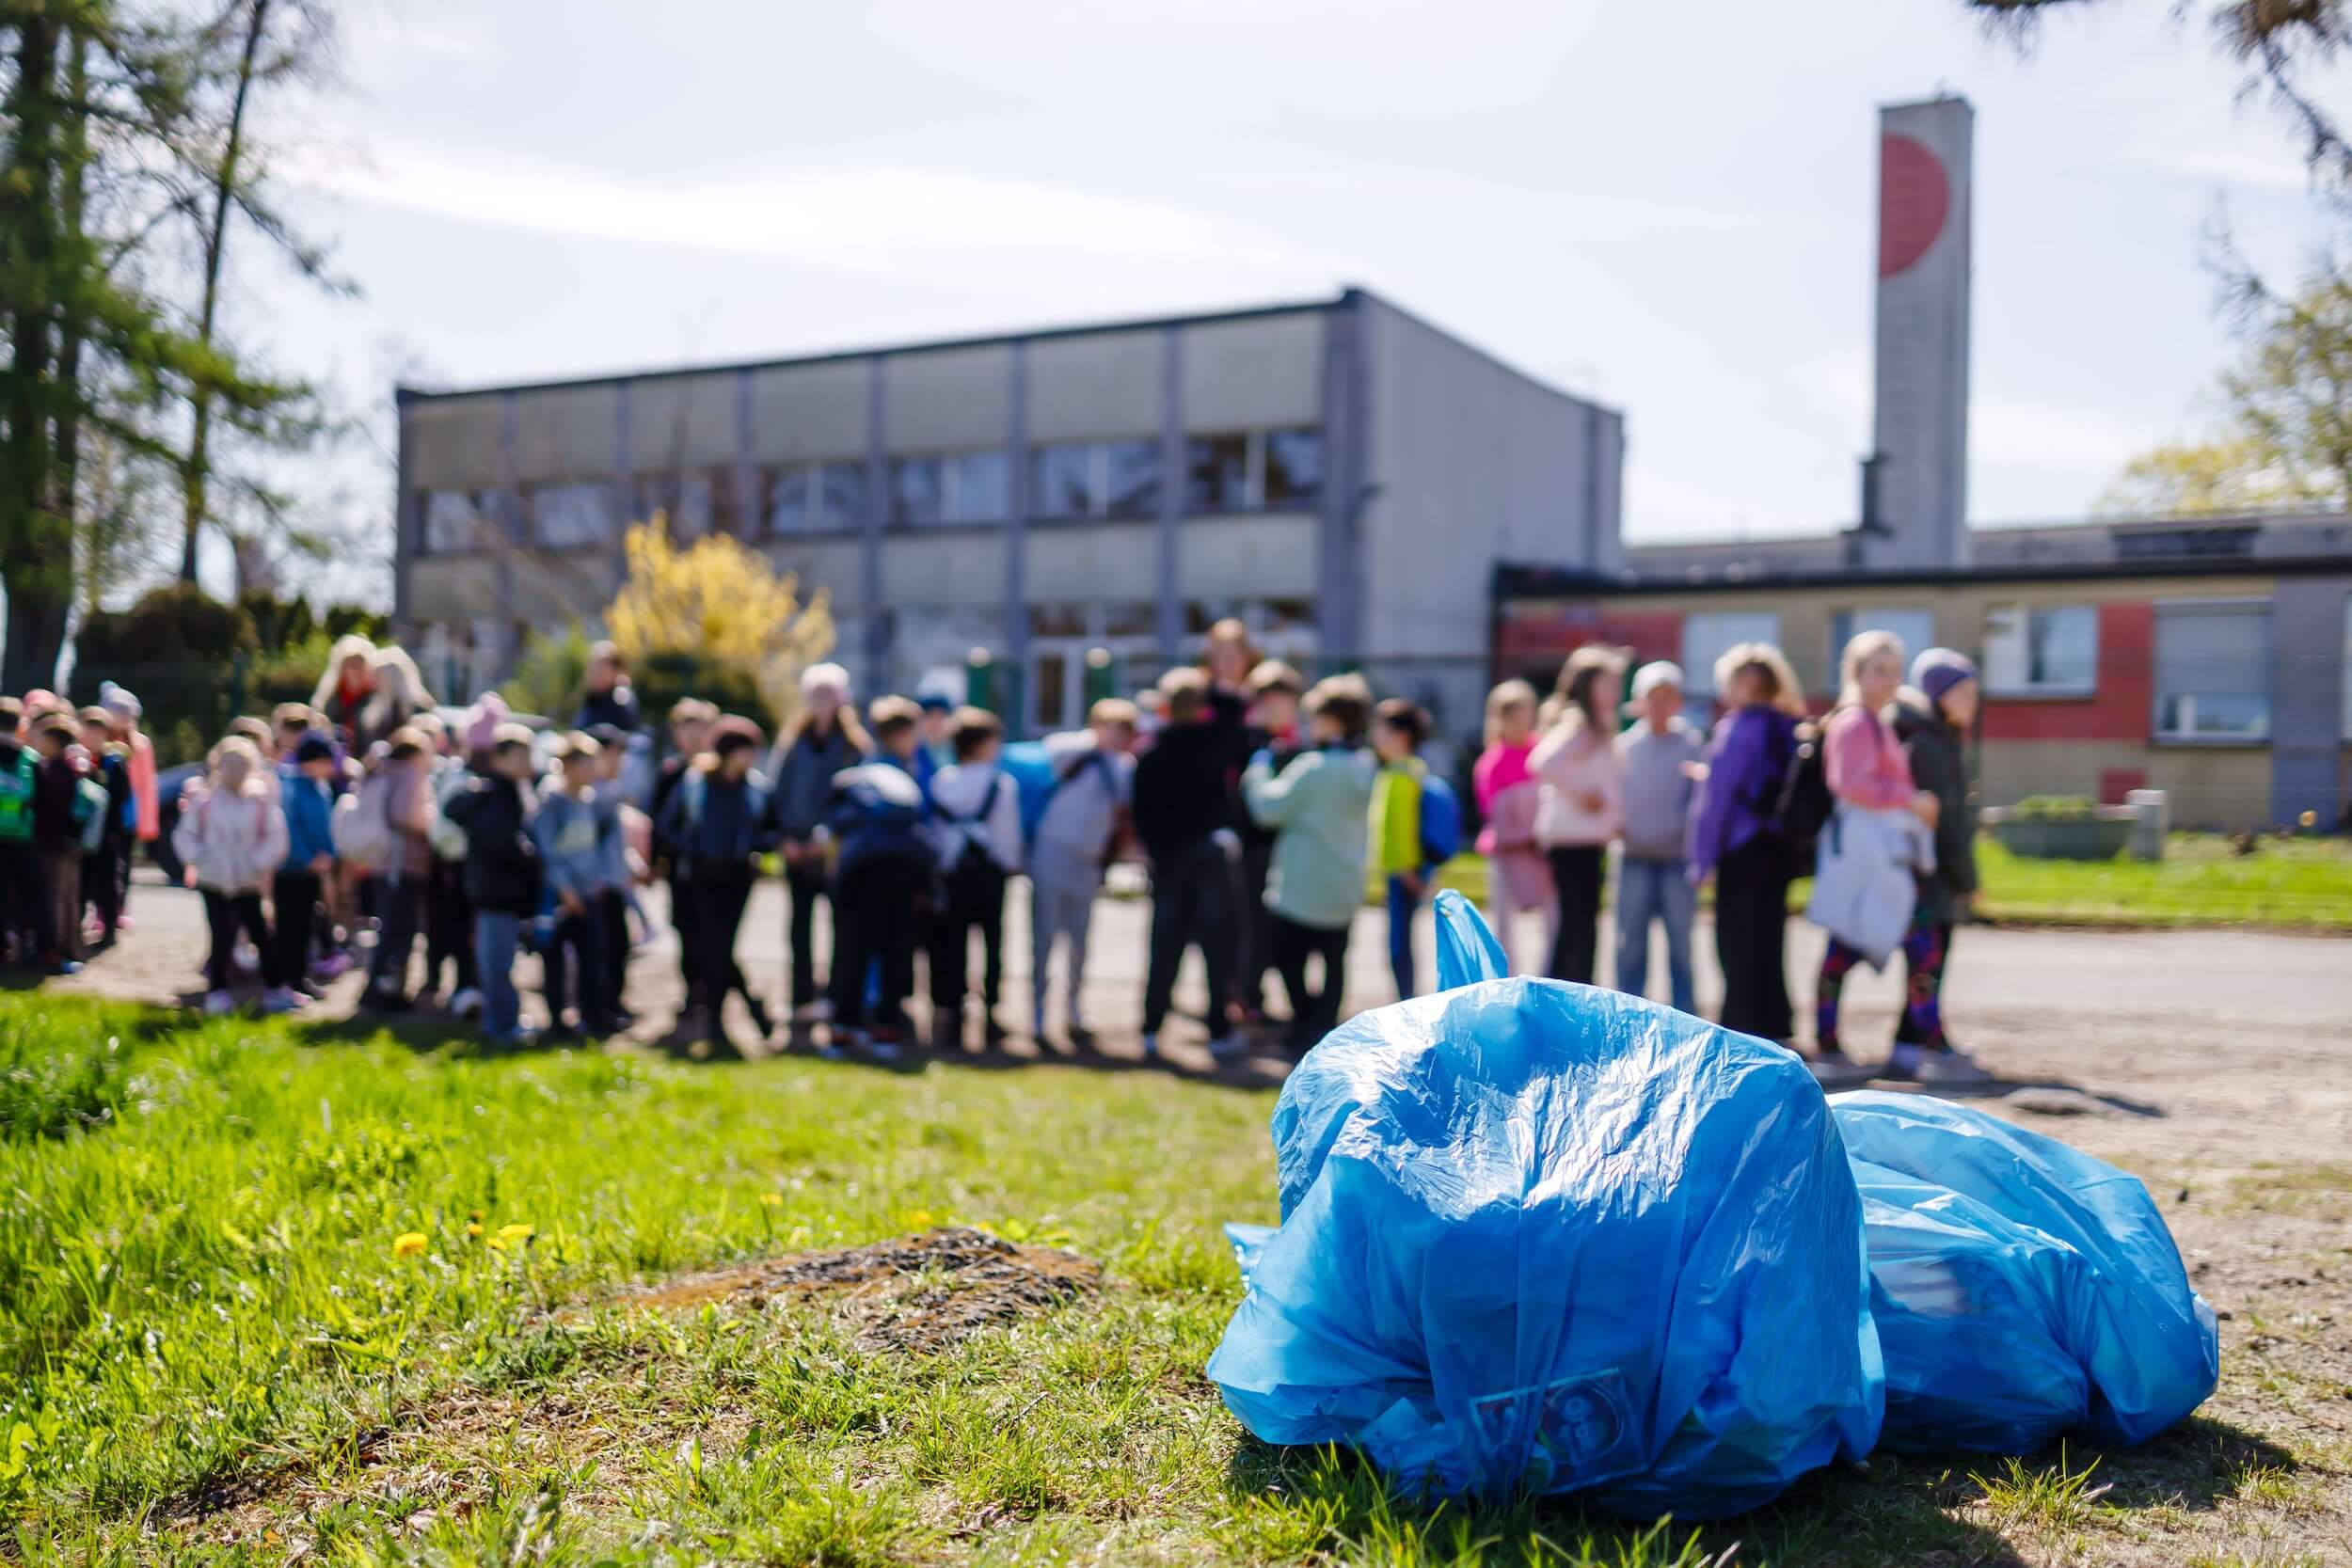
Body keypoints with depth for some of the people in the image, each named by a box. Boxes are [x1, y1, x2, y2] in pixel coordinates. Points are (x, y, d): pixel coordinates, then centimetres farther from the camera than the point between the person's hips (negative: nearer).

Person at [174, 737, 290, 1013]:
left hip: (247, 883, 0)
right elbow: (185, 835, 4)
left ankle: (277, 989, 13)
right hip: (213, 881, 0)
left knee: (260, 934, 4)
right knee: (221, 937, 1)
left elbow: (275, 837, -3)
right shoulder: (204, 799, -3)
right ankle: (217, 991, 13)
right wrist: (200, 858, -11)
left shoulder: (260, 800, -5)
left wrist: (259, 861, -14)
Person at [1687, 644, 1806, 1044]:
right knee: (1768, 944, 13)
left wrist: (1703, 859, -8)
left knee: (1737, 947, -2)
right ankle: (1775, 1030, 16)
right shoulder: (1792, 728, 11)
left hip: (1743, 849, -7)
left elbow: (1717, 794, -11)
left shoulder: (1739, 726, -11)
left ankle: (1741, 1032, -3)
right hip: (1782, 847, 7)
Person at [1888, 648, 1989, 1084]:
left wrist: (1964, 876, 16)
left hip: (1940, 875, 10)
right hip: (1925, 871, -10)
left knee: (1930, 962, 9)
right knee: (1926, 960, -9)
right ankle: (1936, 1050, -8)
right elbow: (1941, 817, -15)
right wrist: (1966, 877, -11)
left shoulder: (1947, 741, 19)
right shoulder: (1925, 744, -13)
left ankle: (1909, 1048, 13)